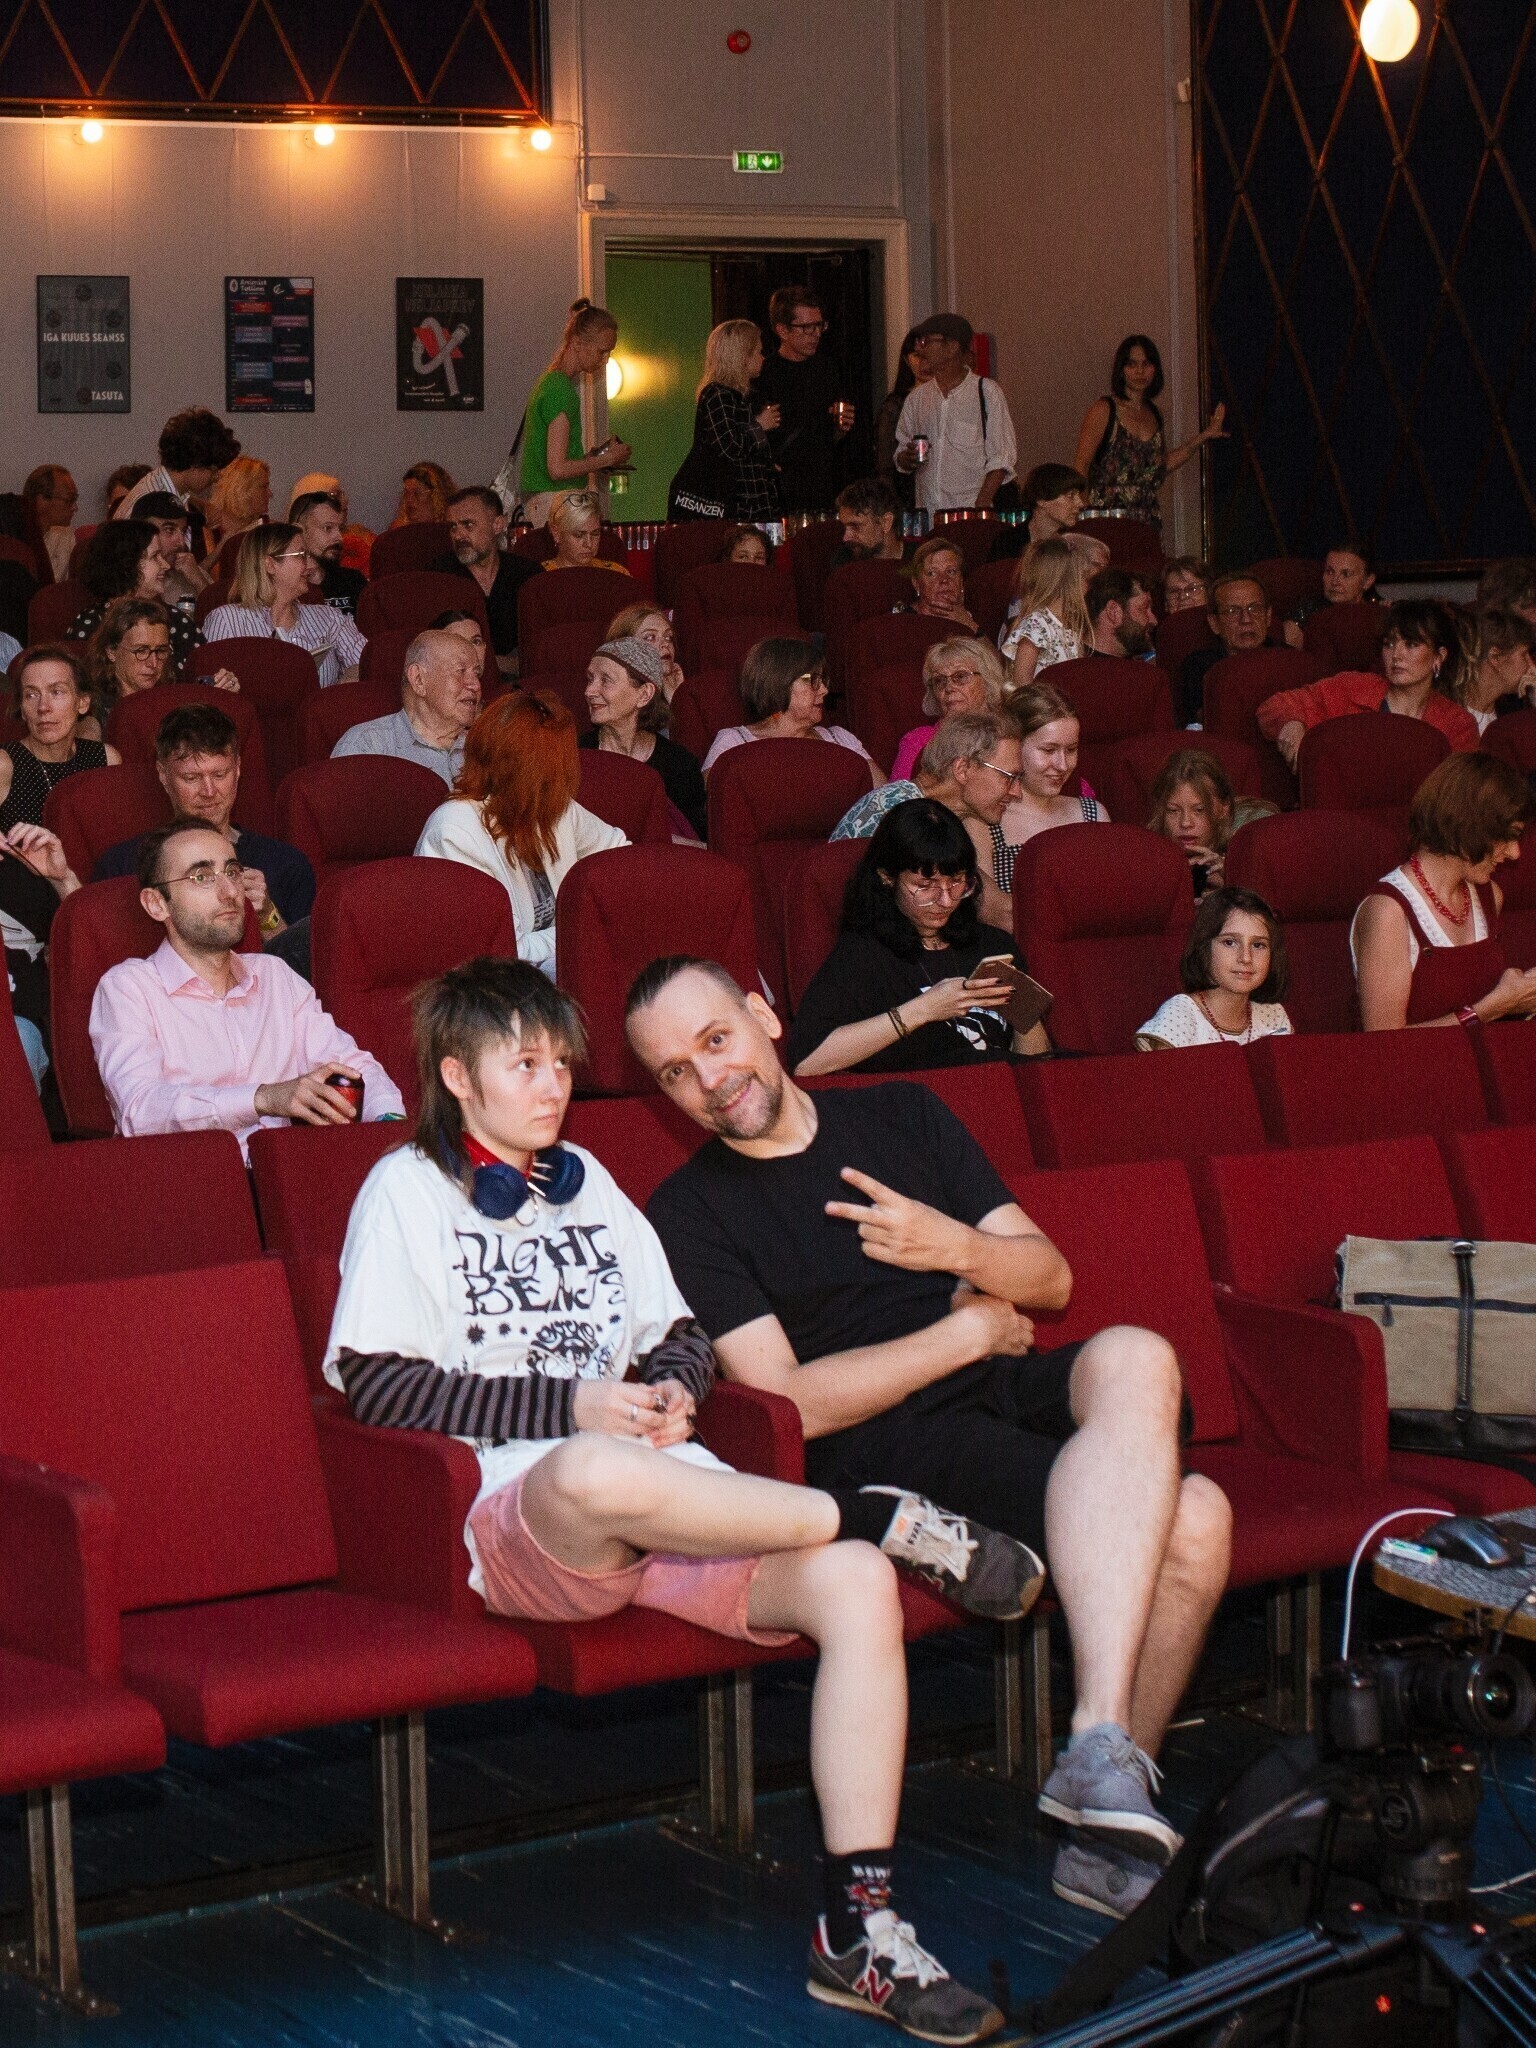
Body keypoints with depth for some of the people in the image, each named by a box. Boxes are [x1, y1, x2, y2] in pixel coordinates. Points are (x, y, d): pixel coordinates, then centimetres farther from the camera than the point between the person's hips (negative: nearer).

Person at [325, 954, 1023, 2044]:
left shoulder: (586, 1180, 27)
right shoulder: (407, 1189, 8)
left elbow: (682, 1332, 28)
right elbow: (372, 1381, -5)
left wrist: (671, 1389, 2)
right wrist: (571, 1405, -11)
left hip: (666, 1491, 6)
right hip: (520, 1517, -5)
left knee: (856, 1585, -24)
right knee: (597, 1475, -44)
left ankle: (860, 1927, -23)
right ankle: (885, 1517, -24)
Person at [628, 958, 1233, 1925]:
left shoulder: (901, 1116, 20)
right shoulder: (687, 1216, 6)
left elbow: (1050, 1279, 15)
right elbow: (788, 1403, -6)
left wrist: (955, 1246, -7)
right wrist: (969, 1331, -2)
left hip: (1015, 1390, 5)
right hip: (889, 1450, -5)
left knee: (1134, 1357, -34)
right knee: (1184, 1517, -30)